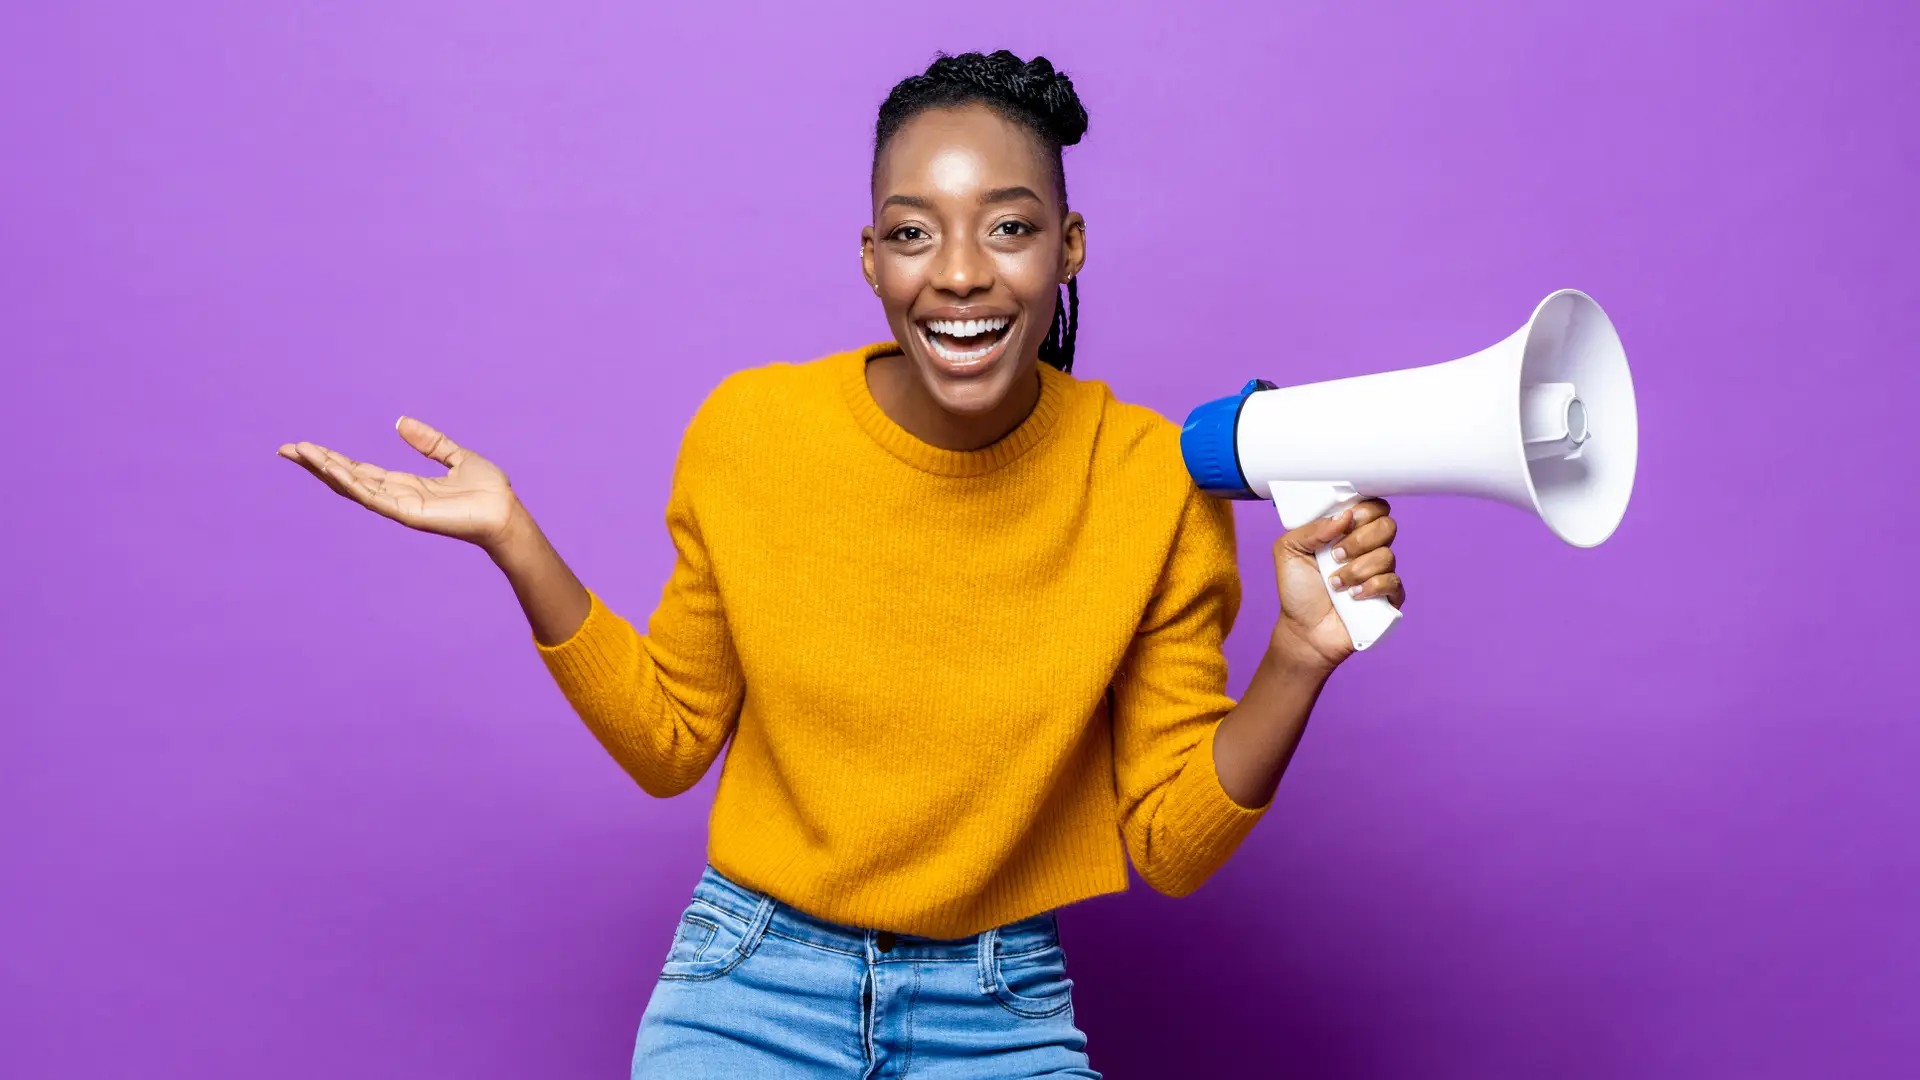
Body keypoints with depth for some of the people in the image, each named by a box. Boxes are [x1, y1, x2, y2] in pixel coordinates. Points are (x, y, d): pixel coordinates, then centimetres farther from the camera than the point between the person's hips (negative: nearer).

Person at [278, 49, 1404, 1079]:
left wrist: (1299, 659, -21)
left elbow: (1170, 850, -6)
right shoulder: (747, 431, -9)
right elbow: (670, 743, 3)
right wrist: (518, 546, -7)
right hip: (751, 987, 0)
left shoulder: (1159, 482, -12)